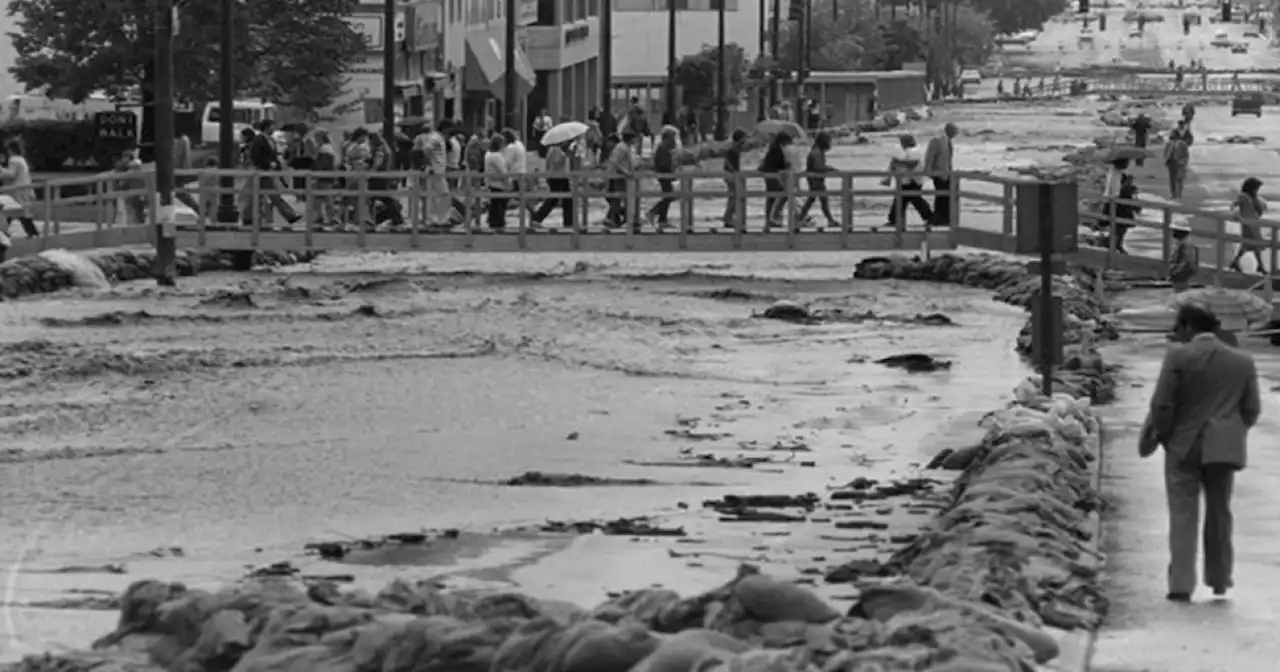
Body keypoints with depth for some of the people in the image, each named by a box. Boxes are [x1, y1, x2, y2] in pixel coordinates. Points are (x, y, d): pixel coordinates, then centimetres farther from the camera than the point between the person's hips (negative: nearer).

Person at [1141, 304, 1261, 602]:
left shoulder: (1178, 357, -8)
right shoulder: (1243, 362, 4)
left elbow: (1162, 404, -10)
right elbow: (1252, 409, 4)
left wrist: (1160, 436, 5)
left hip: (1184, 445, -3)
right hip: (1224, 448, 3)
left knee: (1183, 516, -1)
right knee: (1219, 513, 15)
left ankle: (1181, 584, -7)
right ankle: (1219, 580, 20)